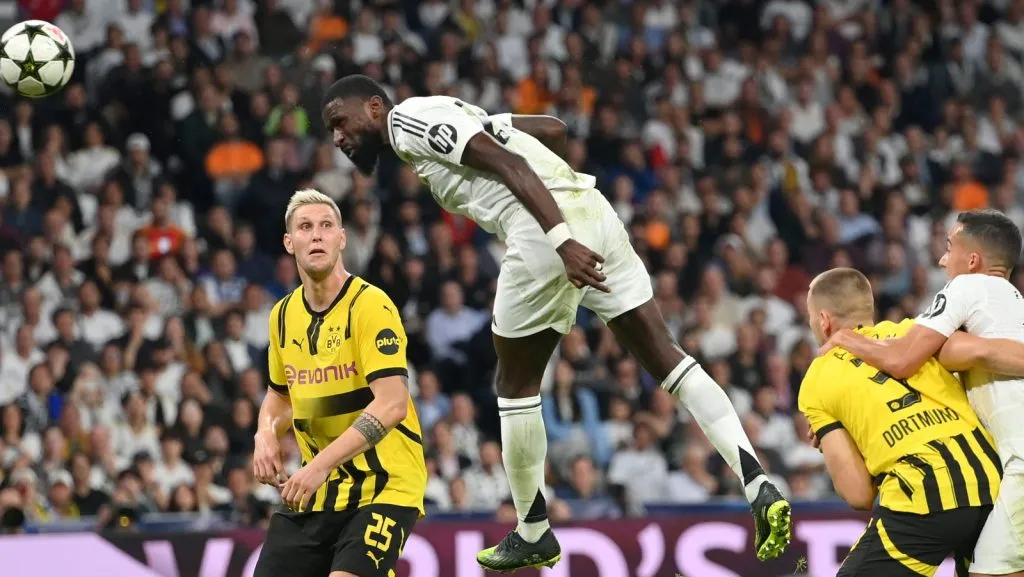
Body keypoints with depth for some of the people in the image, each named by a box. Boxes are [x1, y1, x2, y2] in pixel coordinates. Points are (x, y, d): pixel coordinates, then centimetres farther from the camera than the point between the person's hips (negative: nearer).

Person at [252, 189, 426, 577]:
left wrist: (322, 464, -29)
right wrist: (267, 435, 2)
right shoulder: (284, 315, 7)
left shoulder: (369, 305, -14)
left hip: (383, 487, -7)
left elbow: (392, 404, -24)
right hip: (315, 492, 7)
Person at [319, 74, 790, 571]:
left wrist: (561, 239, -21)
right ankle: (760, 490, -5)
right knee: (666, 358, 6)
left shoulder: (407, 120, 1)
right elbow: (553, 130, 29)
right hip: (591, 210, 8)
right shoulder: (450, 115, 28)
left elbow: (508, 164, -12)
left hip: (547, 230, -8)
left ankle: (533, 535, 20)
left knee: (516, 385, 10)